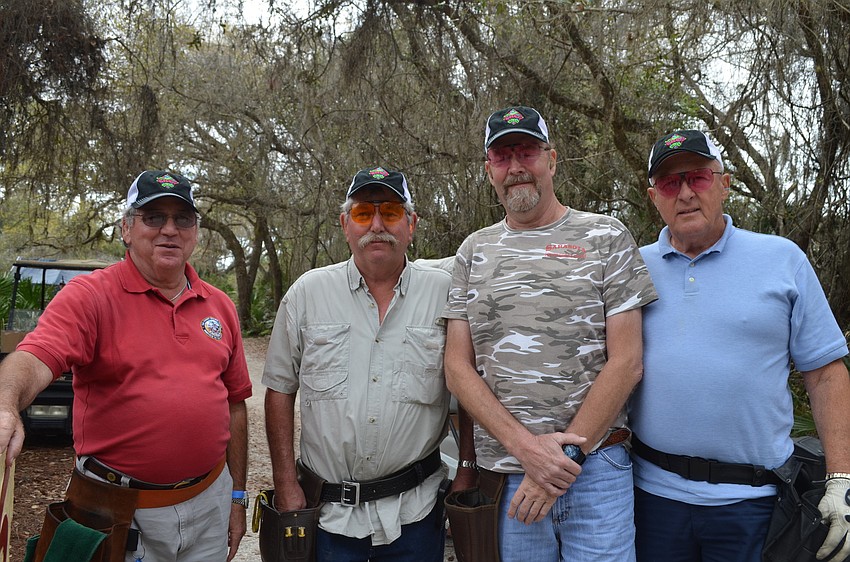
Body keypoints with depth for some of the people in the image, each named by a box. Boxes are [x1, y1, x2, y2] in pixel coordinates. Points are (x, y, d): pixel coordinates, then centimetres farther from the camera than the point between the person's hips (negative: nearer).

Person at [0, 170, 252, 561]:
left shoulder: (220, 307, 5)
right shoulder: (90, 295, -8)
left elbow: (234, 404, 8)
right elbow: (33, 359, -25)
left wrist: (237, 495, 10)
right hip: (121, 512, -4)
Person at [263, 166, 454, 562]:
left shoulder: (445, 293, -3)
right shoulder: (308, 292, -1)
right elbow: (280, 389, 3)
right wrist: (286, 483, 0)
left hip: (415, 509, 0)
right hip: (326, 510, 0)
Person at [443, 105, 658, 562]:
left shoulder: (606, 238, 0)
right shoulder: (474, 251, 7)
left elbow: (625, 363, -5)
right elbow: (458, 368, 2)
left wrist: (563, 458, -11)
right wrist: (524, 445, -12)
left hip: (595, 469, -2)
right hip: (502, 474, 2)